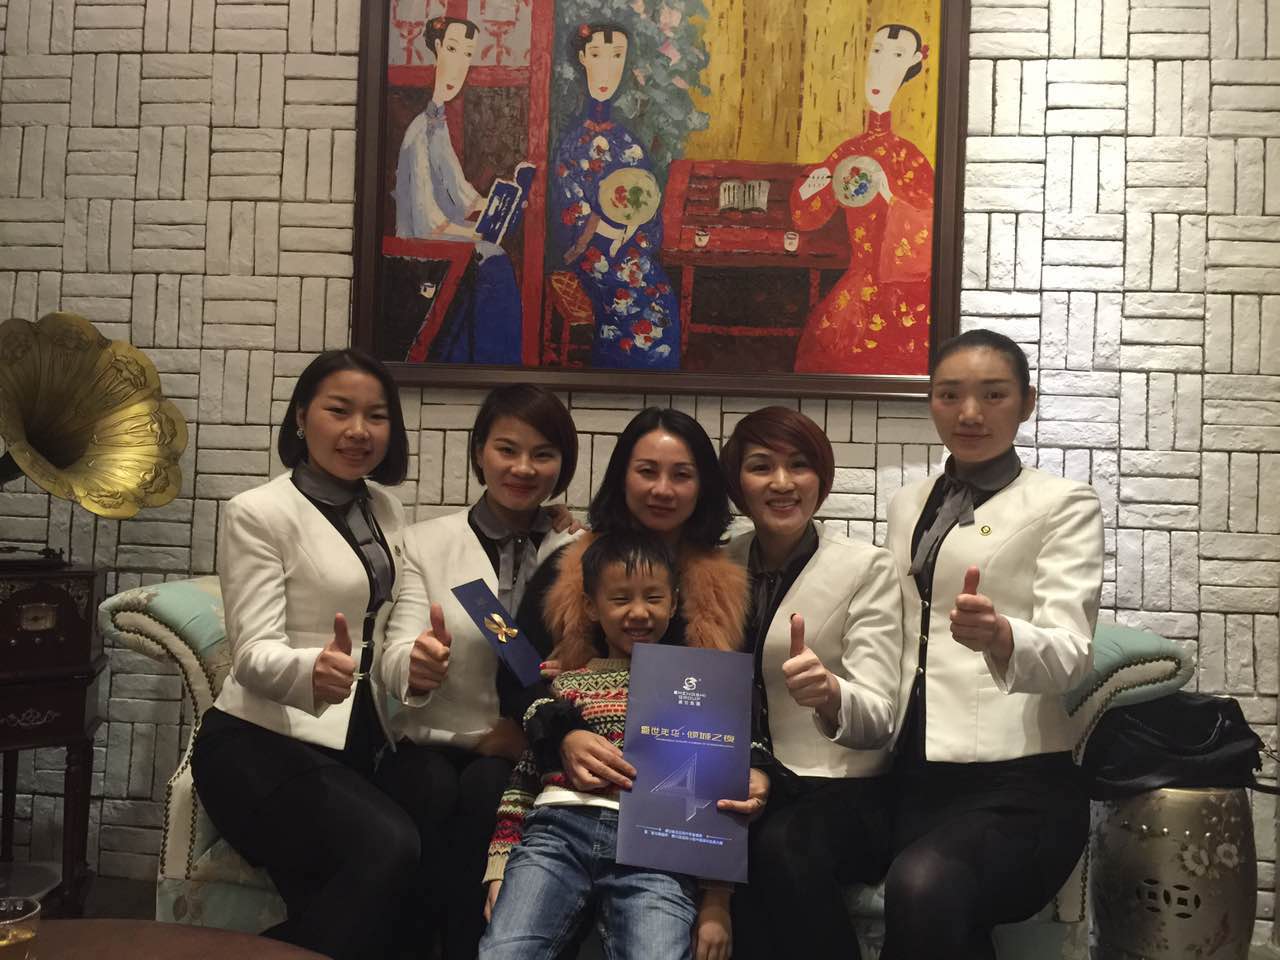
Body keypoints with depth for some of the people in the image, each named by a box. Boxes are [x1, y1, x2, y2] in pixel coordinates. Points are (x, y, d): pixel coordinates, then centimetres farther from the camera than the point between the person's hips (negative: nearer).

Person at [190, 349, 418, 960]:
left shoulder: (386, 508, 11)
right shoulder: (258, 512, -7)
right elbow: (254, 652, -15)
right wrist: (310, 669, -37)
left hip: (360, 744, 6)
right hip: (262, 745, -6)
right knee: (388, 848, -31)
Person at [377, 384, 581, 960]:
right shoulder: (425, 542, 6)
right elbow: (396, 662, -6)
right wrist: (417, 664, -29)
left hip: (520, 758, 0)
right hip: (429, 745, 0)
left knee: (483, 791, -31)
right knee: (436, 792, -31)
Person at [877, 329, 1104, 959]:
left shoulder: (1063, 504, -1)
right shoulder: (908, 506, 16)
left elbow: (1069, 652, -15)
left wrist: (999, 635, -36)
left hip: (1018, 781, -4)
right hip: (912, 774, 4)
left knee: (923, 887, -33)